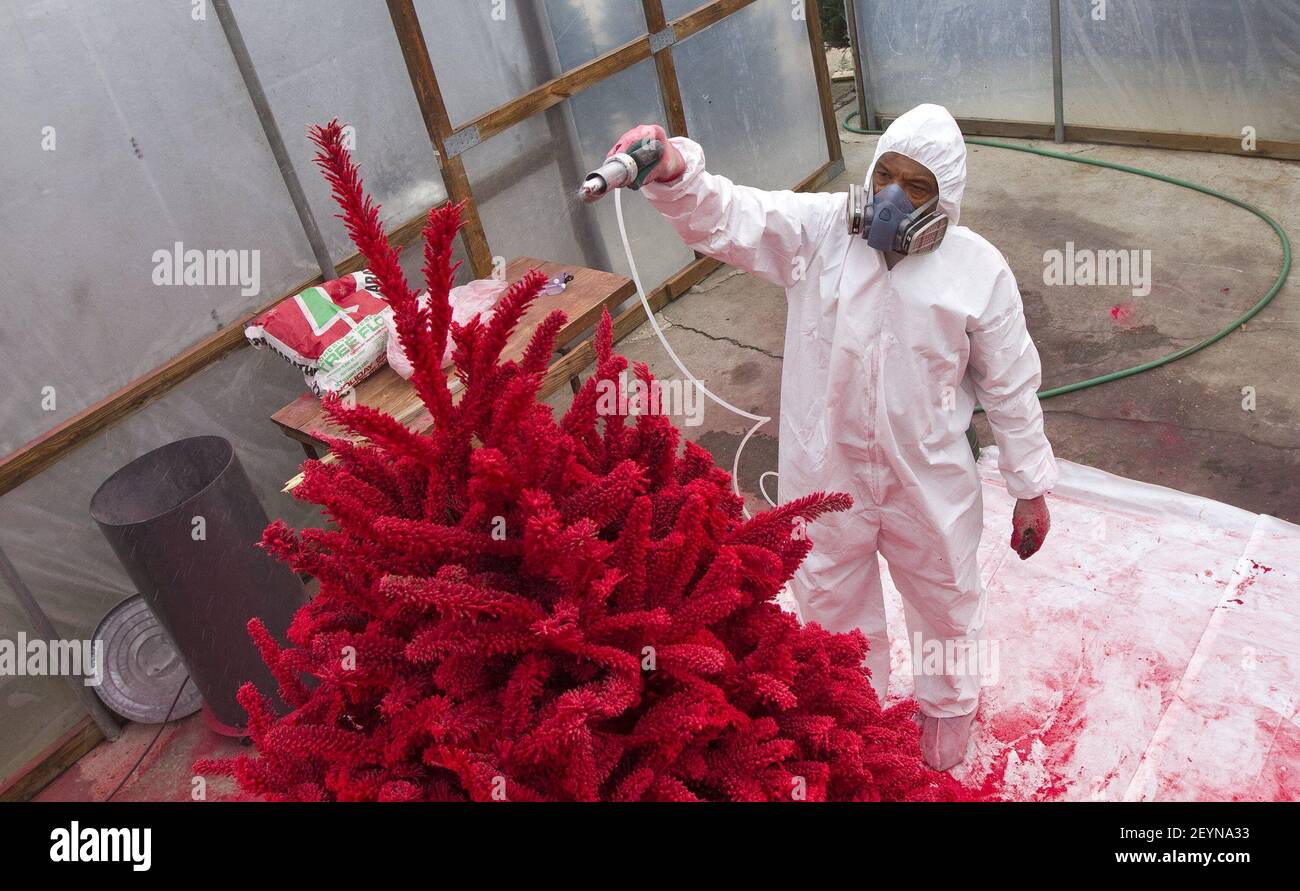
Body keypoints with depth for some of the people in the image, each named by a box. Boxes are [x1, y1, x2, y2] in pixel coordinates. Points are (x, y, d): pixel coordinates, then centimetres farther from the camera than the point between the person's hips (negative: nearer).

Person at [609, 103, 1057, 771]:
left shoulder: (979, 270, -12)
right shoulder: (816, 229, -12)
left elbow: (1010, 387, -4)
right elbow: (723, 215, -25)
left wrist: (1031, 490, 1)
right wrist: (673, 171, -48)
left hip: (929, 483, 0)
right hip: (825, 477, 1)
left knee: (944, 599, 23)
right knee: (831, 601, 22)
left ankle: (947, 703, 57)